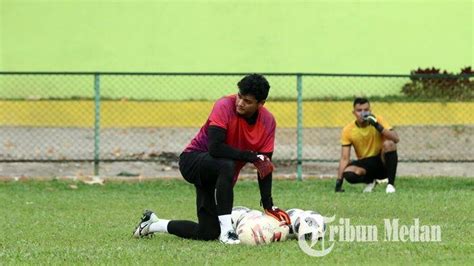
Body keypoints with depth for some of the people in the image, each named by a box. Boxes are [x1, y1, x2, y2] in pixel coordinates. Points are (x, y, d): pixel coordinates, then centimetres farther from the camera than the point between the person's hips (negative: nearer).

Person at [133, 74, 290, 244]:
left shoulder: (268, 121, -7)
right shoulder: (225, 107, -23)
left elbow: (265, 165, -4)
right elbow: (215, 148, -34)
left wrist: (268, 205, -11)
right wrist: (251, 156, -31)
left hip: (219, 177, 6)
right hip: (192, 161, -6)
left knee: (208, 233, -3)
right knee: (227, 165, -40)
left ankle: (152, 224, 21)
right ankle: (226, 231, -33)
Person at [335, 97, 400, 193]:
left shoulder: (378, 120, -9)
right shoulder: (348, 130, -7)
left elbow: (396, 139, -21)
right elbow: (344, 158, -8)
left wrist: (378, 126, -32)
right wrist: (339, 181, -17)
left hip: (381, 161, -1)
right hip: (364, 165, 1)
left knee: (389, 143, -32)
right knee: (348, 174, -32)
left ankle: (391, 184, -21)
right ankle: (370, 181, 3)